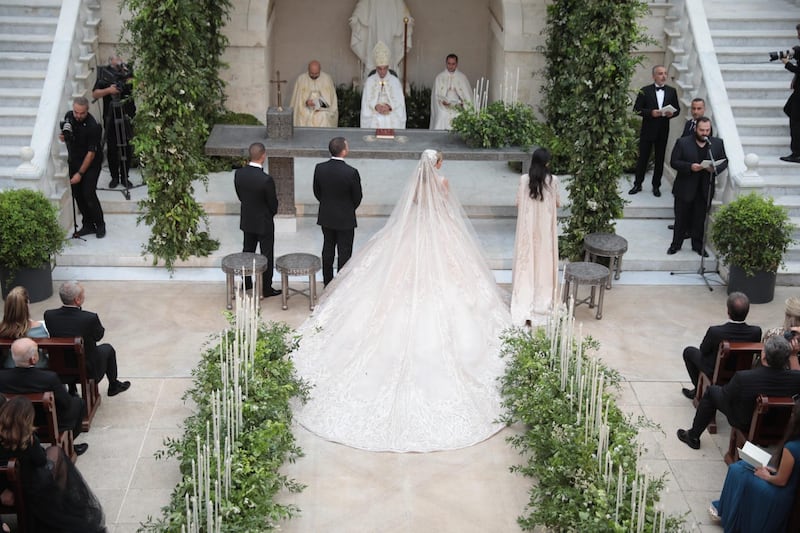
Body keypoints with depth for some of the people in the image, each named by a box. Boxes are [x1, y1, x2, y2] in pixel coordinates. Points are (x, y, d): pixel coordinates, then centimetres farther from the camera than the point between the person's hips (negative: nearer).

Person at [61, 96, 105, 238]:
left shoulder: (93, 127, -26)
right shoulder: (69, 116, -6)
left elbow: (91, 153, -23)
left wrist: (80, 173, -22)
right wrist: (63, 137, -12)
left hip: (91, 163, -6)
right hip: (73, 161, 6)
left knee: (88, 194, -12)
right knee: (77, 194, 5)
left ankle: (100, 225, 5)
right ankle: (88, 225, 17)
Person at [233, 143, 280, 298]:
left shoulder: (238, 174, -11)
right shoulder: (266, 179, -28)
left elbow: (240, 195, 3)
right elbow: (273, 203, -15)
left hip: (246, 219, 6)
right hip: (264, 222, -6)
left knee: (248, 250, 22)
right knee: (267, 255, 8)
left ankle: (246, 282, 35)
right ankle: (266, 288, 17)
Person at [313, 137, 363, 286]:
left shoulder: (319, 168, -11)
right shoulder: (351, 172, -23)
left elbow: (317, 192, 2)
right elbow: (358, 197, -10)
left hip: (326, 217, 5)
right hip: (345, 218, -4)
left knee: (328, 249, 17)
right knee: (344, 252, 8)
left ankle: (327, 283, 27)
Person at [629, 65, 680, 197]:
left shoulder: (671, 91, 5)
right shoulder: (645, 91, -3)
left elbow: (677, 109, 10)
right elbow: (637, 109, -6)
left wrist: (672, 113, -13)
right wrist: (651, 113, -20)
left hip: (663, 131, 2)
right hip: (647, 130, -2)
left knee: (660, 159, 8)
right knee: (643, 158, 5)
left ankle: (656, 186, 19)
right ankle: (637, 184, 15)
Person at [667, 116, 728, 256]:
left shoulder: (718, 143, 2)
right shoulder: (682, 142, -6)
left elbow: (725, 161, 6)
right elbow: (674, 162, -9)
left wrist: (715, 168, -16)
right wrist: (690, 167, -24)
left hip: (705, 190, 2)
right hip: (685, 189, -2)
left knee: (700, 219, 11)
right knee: (681, 218, 9)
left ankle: (698, 245, 24)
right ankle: (676, 244, 22)